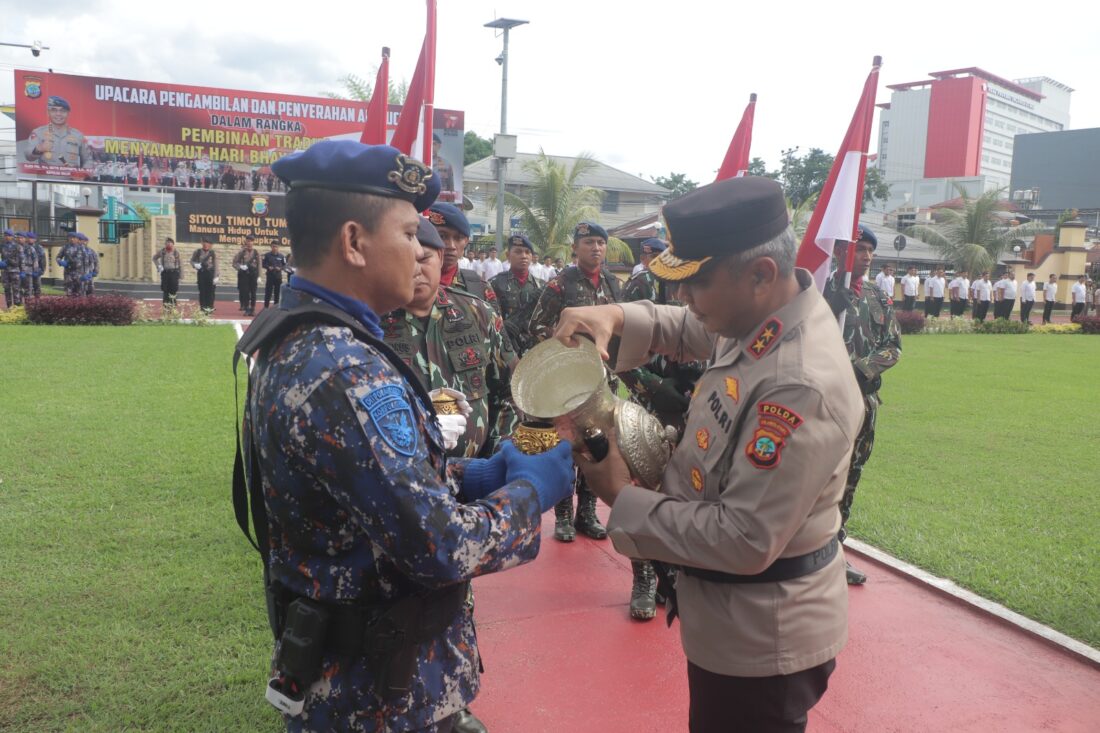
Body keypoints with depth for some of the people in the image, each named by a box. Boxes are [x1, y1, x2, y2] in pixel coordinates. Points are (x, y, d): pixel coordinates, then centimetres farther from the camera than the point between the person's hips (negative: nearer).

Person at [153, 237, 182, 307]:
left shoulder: (176, 252, -3)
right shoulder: (162, 251, 2)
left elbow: (180, 263, 2)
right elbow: (154, 258, 18)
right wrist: (158, 266, 4)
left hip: (174, 272, -2)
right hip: (165, 272, 2)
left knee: (173, 288, -5)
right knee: (165, 288, 2)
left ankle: (172, 302, 7)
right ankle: (165, 302, 10)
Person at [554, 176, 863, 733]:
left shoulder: (802, 387, -33)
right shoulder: (759, 313, -6)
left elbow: (745, 541, -31)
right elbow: (686, 328, 14)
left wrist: (622, 499, -21)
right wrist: (613, 316, -6)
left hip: (762, 639, -9)